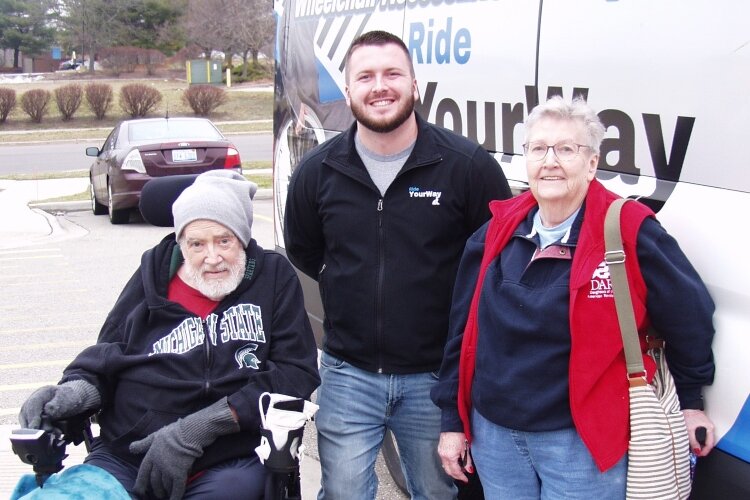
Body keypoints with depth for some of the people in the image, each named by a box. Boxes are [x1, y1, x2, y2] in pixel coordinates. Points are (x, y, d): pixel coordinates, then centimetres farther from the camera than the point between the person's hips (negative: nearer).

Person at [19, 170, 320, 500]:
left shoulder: (274, 277, 5)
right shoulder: (154, 277, 12)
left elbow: (298, 373, -3)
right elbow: (106, 357, 18)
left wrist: (199, 428, -12)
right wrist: (78, 389, -7)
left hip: (227, 463, -1)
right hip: (123, 458, 2)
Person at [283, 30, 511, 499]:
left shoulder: (469, 165, -10)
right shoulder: (317, 171, 0)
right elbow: (302, 252, 17)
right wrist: (353, 290, 10)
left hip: (435, 376, -2)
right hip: (347, 375, 2)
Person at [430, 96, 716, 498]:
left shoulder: (630, 231, -13)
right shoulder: (497, 232, 1)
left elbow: (690, 315, -1)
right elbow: (462, 329, 7)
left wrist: (689, 400, 9)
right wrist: (453, 420, 7)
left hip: (583, 443, -4)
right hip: (493, 434, 4)